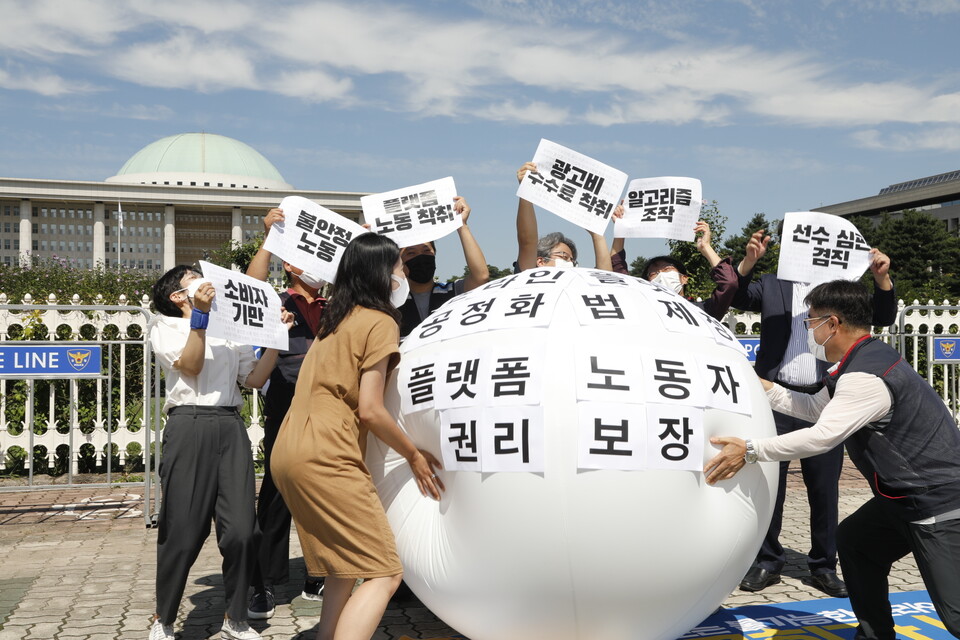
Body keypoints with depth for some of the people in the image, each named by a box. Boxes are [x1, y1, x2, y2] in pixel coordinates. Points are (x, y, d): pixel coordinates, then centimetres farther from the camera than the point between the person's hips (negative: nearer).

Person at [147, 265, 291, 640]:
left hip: (231, 428, 4)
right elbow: (190, 365, -7)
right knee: (183, 531, -2)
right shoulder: (165, 328, 11)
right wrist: (200, 314, -13)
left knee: (240, 530, -2)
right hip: (189, 426, -4)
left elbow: (255, 379, 13)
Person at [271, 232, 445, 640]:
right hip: (325, 457, -9)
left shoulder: (335, 319, 20)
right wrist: (414, 456, 0)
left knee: (345, 568, 18)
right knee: (384, 574, -7)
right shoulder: (380, 322, -5)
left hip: (288, 452, 9)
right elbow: (370, 410, -11)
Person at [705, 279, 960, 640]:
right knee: (854, 541, 18)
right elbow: (815, 408, 17)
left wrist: (750, 451, -24)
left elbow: (822, 436, -28)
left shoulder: (866, 375, -25)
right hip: (905, 496, 11)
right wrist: (758, 385, 14)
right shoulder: (860, 362, 8)